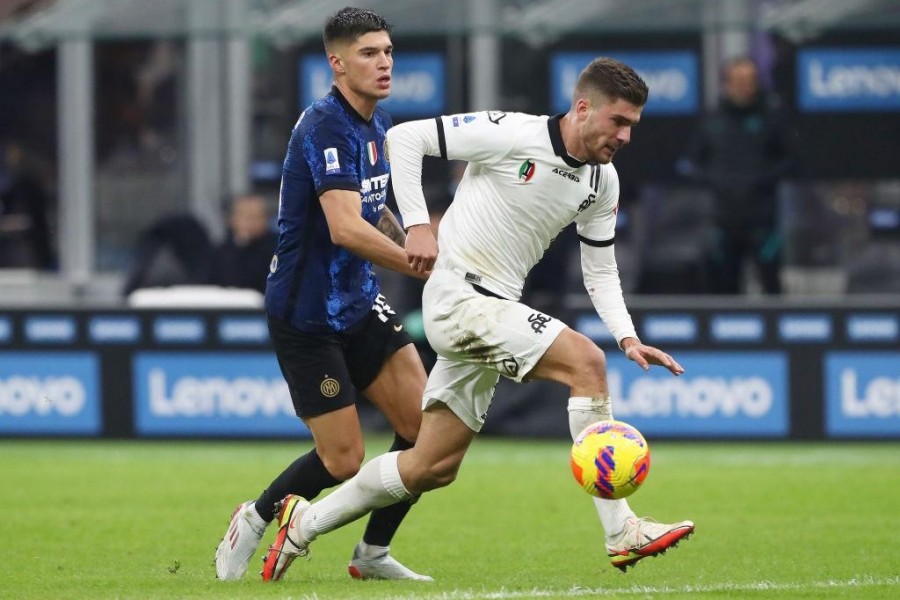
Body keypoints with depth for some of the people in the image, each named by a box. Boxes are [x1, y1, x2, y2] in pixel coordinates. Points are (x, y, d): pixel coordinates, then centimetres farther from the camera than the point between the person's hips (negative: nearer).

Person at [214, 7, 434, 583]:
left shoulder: (379, 124, 8)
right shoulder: (326, 127, -21)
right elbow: (344, 228, -33)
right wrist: (426, 267, -37)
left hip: (360, 301, 8)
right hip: (308, 314, -8)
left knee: (426, 422, -5)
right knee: (344, 460, -5)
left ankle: (373, 553, 10)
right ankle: (254, 521, 22)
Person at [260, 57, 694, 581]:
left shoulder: (603, 182, 7)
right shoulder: (514, 135, -15)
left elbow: (600, 271, 15)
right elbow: (405, 138, -10)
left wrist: (627, 336, -1)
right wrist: (417, 224, -17)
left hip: (494, 312, 8)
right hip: (458, 296, -8)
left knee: (434, 467, 9)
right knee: (585, 361, -24)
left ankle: (305, 523, 26)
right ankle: (622, 532, -25)